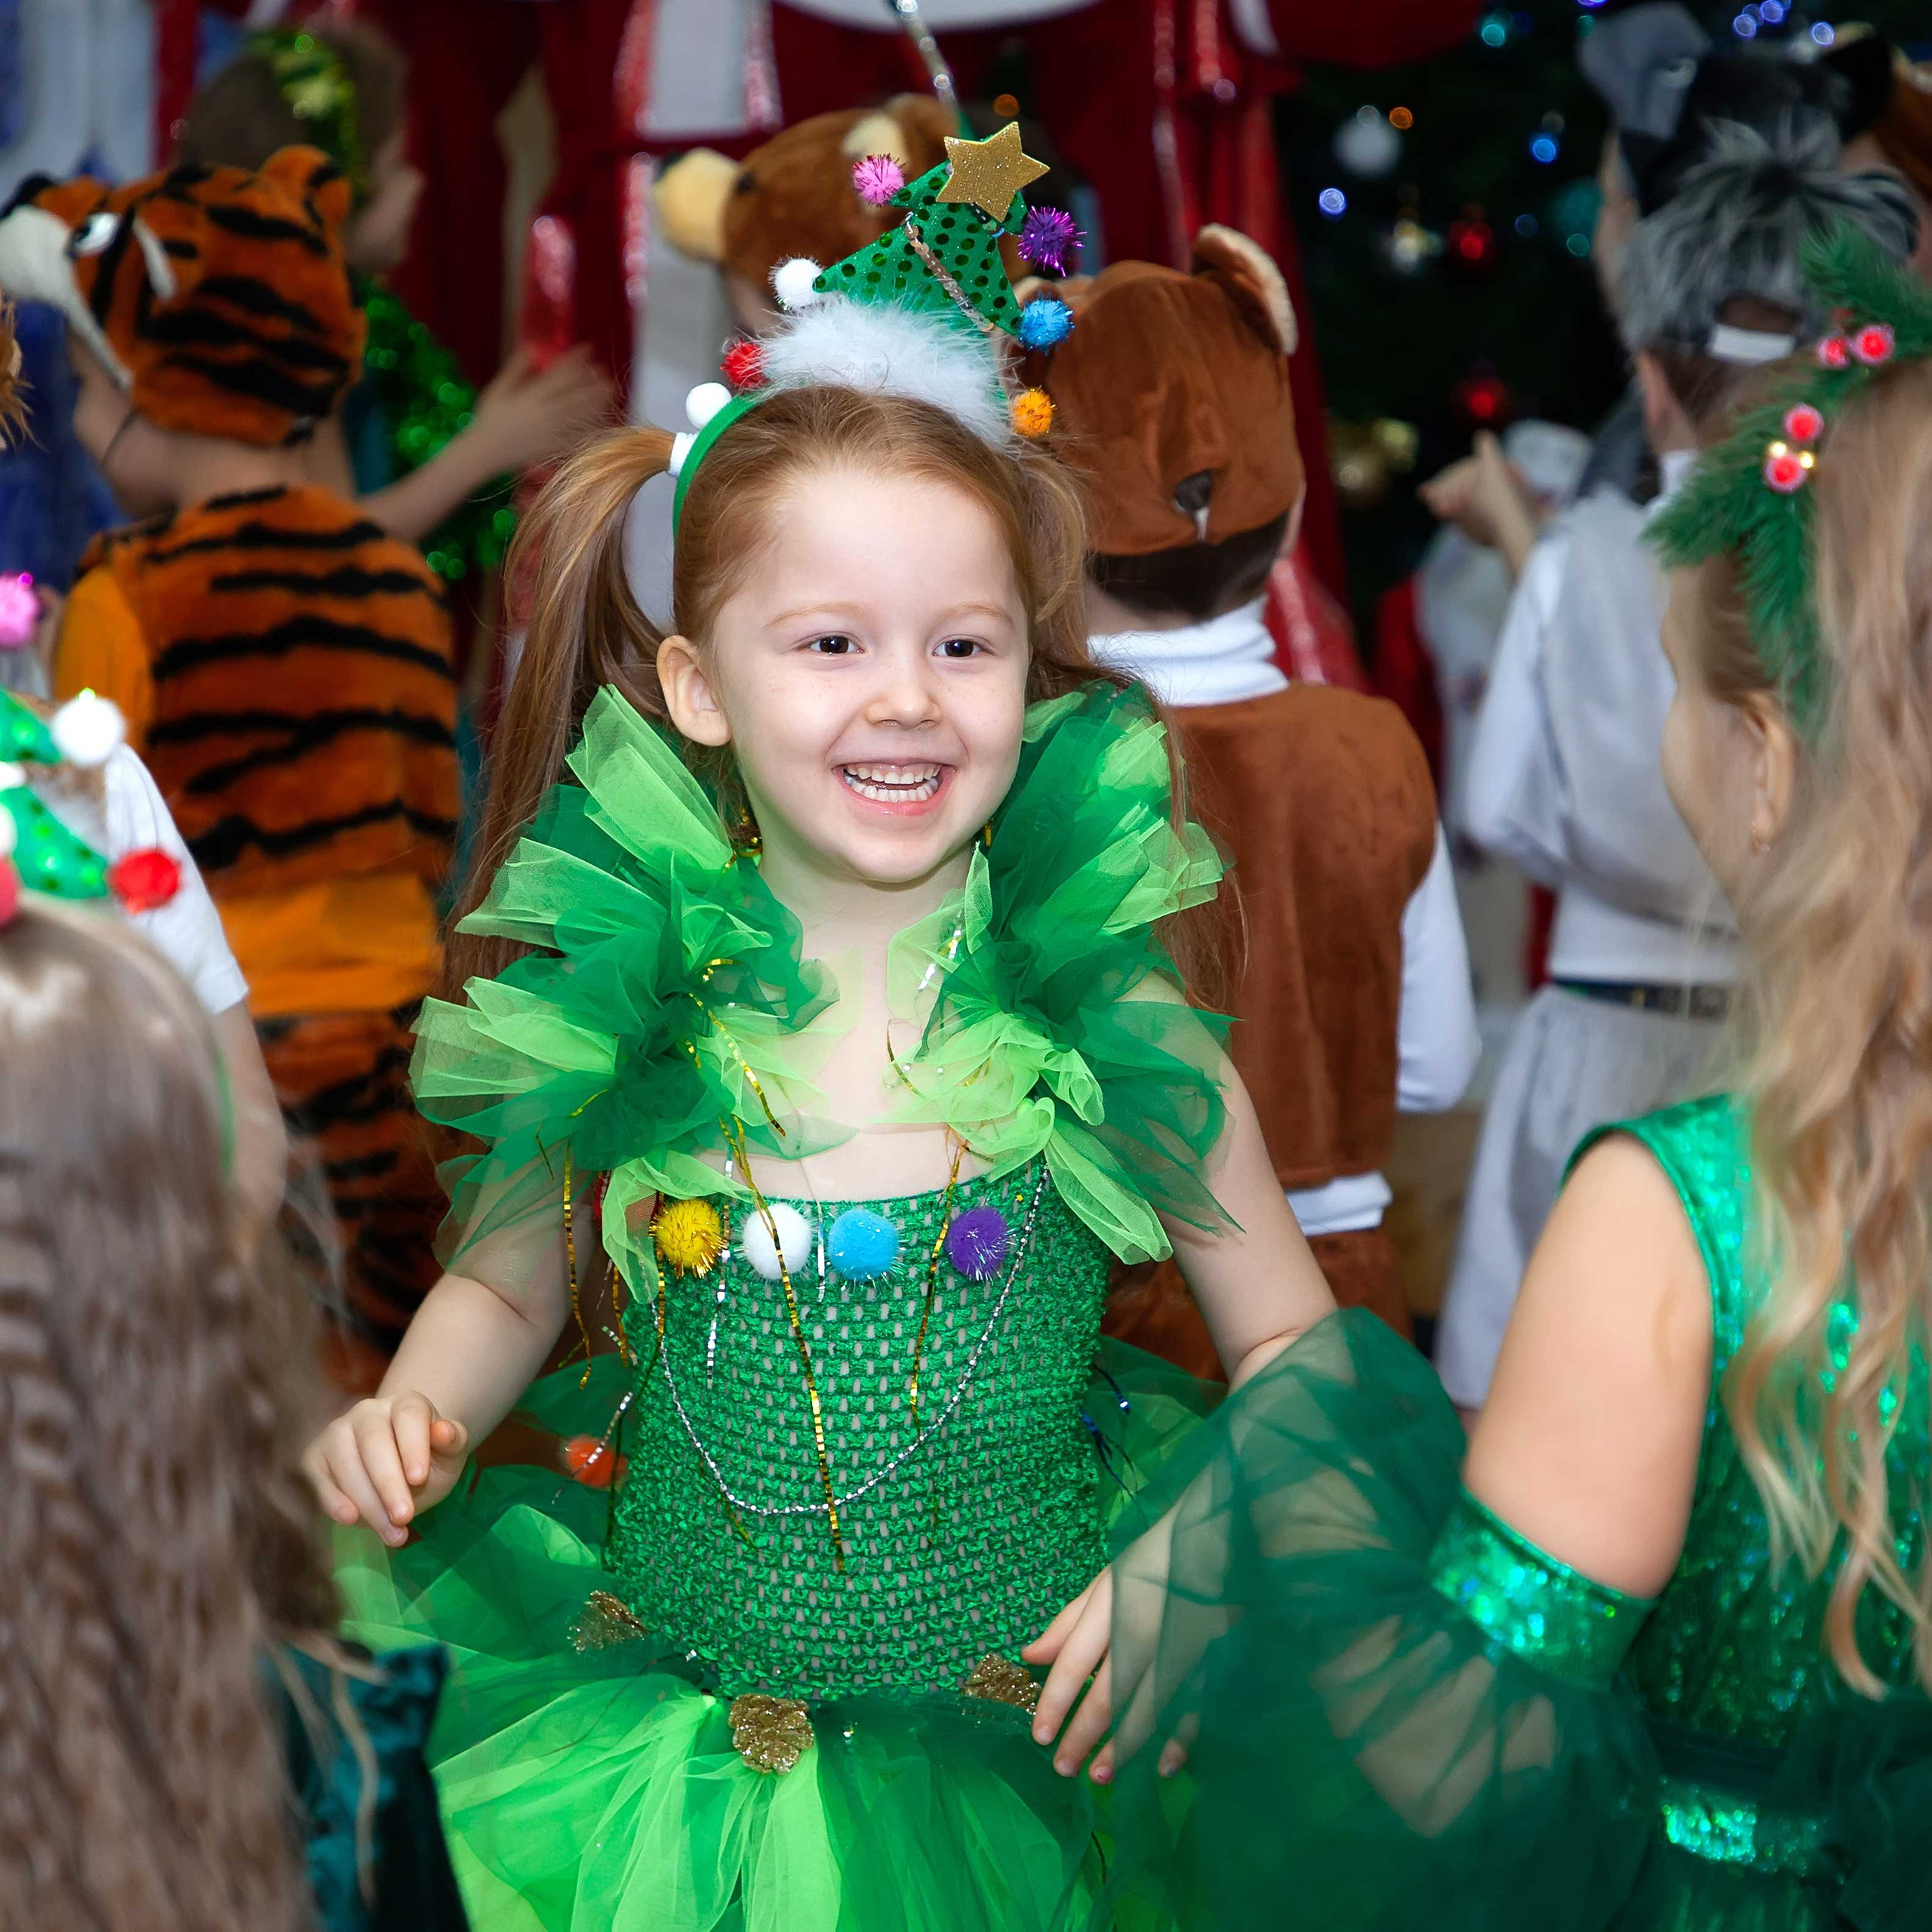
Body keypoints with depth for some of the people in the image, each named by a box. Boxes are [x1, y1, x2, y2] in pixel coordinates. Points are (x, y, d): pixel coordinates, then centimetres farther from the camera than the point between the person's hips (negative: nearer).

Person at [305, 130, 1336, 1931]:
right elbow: (506, 1286, 10)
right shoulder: (620, 1008, -8)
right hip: (671, 1740, 1)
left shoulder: (1110, 1023, -11)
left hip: (1018, 1769, -1)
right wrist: (406, 1422, -9)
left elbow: (1294, 1350, -1)